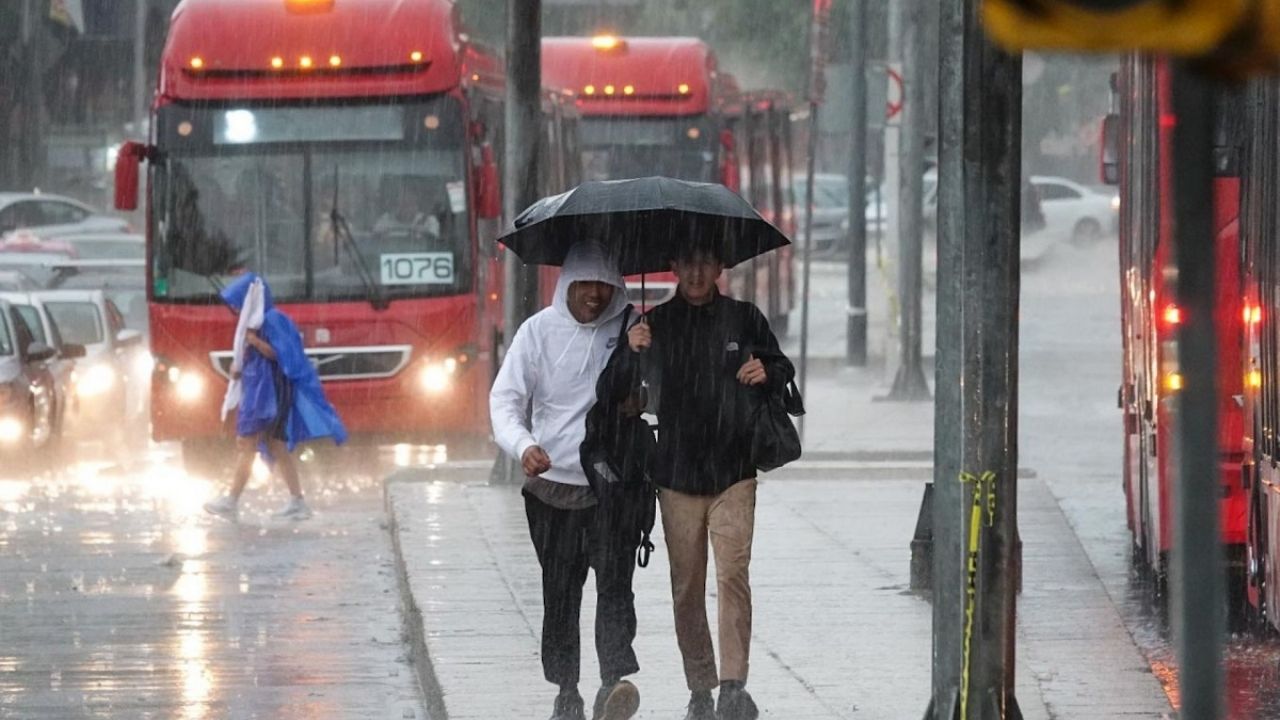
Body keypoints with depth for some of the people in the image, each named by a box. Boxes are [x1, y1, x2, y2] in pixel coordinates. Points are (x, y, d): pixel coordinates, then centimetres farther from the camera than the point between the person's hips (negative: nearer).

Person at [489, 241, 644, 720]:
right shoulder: (541, 330, 0)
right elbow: (505, 398, -3)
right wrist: (522, 446, -22)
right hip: (552, 482, 1)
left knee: (615, 582, -15)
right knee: (559, 592, 6)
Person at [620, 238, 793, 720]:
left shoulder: (744, 320, 5)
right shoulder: (655, 325, 6)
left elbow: (783, 371, 15)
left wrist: (767, 373, -8)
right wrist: (631, 353, -16)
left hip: (734, 472, -1)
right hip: (676, 475, 1)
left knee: (733, 573, -15)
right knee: (687, 587, 4)